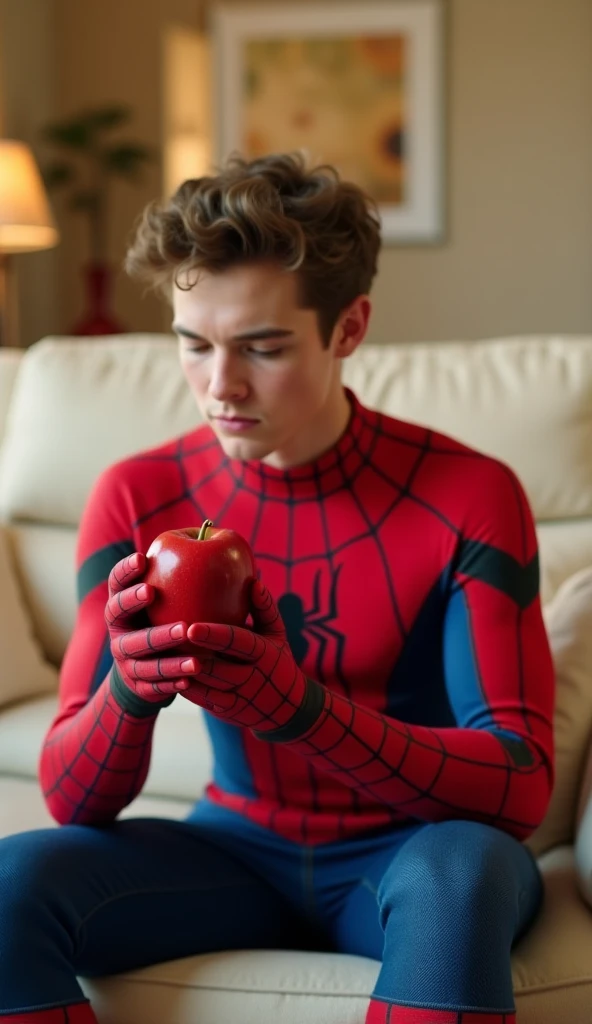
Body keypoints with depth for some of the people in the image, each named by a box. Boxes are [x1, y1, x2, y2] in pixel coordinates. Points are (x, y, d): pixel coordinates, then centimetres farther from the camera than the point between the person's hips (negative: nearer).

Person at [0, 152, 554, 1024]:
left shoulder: (469, 496, -14)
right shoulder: (139, 499, -6)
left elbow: (521, 784, -19)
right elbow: (74, 802, -8)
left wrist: (298, 706, -35)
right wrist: (131, 687, -33)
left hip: (407, 853, -2)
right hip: (241, 848, 3)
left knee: (462, 867, -37)